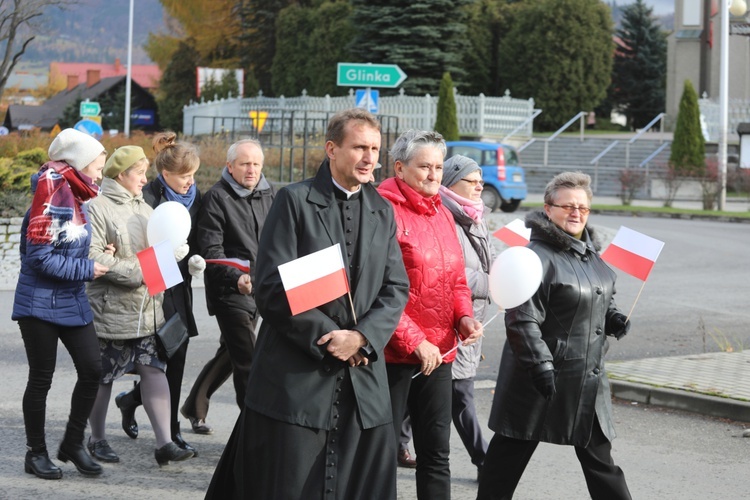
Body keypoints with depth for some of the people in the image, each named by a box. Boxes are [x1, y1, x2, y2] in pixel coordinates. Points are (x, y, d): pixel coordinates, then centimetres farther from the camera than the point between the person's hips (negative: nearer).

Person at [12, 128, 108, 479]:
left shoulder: (74, 196, 8)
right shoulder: (52, 194, -18)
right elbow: (40, 256, -19)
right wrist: (87, 270, -15)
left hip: (72, 301, 8)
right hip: (41, 303, -8)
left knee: (92, 369, 3)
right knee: (41, 379, 4)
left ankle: (73, 443, 19)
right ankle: (36, 453, 18)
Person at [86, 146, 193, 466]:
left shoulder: (143, 208, 15)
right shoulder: (98, 208, -10)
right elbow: (92, 255, -20)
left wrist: (178, 252, -6)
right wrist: (136, 272, -20)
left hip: (147, 310, 6)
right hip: (110, 310, -6)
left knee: (154, 370, -1)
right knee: (102, 377, 6)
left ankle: (164, 443, -2)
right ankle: (97, 439, 22)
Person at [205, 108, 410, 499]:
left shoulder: (382, 211, 13)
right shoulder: (295, 201, -3)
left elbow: (396, 289, 8)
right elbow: (272, 287, -10)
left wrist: (361, 337, -9)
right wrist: (328, 337, -13)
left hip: (364, 382, 5)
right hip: (296, 377, -5)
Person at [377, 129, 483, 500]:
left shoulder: (442, 215, 14)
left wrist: (464, 315, 1)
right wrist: (413, 341, -18)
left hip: (438, 352, 8)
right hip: (393, 353, -8)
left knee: (436, 453, 12)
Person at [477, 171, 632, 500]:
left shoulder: (590, 251, 11)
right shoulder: (538, 257, -17)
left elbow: (602, 298, 27)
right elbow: (522, 320, -21)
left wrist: (612, 317, 6)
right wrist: (540, 364, -25)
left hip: (588, 374, 8)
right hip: (545, 374, -8)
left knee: (597, 449, 15)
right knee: (511, 451, 4)